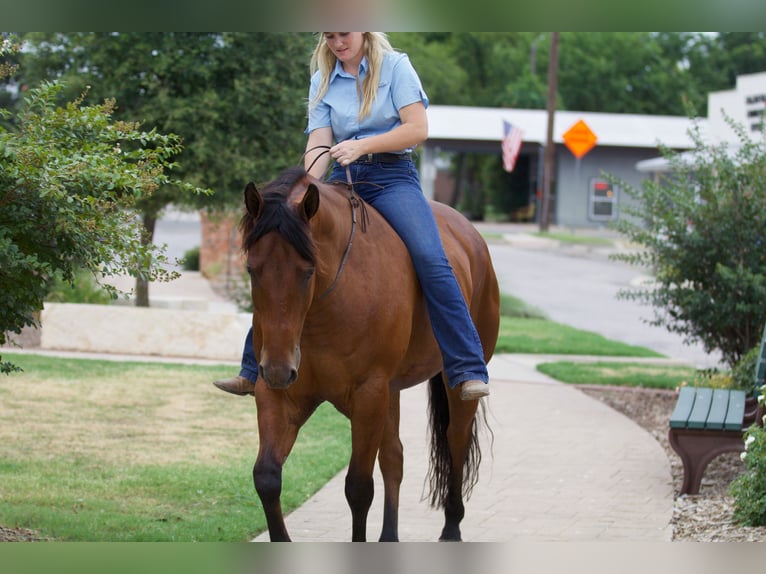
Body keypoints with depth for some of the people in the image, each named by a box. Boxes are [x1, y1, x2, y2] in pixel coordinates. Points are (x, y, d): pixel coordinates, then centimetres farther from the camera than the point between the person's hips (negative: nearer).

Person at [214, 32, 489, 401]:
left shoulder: (395, 66, 1)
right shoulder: (322, 80, 11)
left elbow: (418, 128, -7)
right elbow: (319, 142, 2)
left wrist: (361, 145, -18)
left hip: (393, 176, -4)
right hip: (342, 179, 4)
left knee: (431, 260, -26)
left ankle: (470, 372, -26)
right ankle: (254, 371, 2)